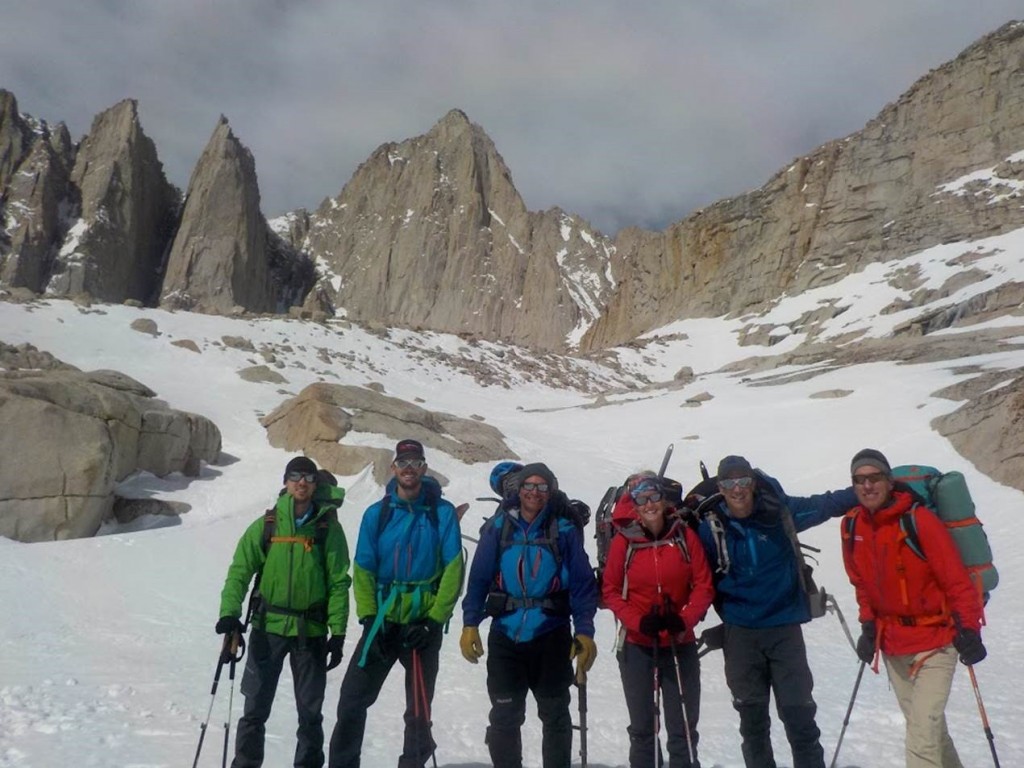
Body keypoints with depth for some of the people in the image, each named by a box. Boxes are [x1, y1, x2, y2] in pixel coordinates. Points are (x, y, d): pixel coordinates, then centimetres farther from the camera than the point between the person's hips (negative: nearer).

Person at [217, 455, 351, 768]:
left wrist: (338, 632, -5)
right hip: (268, 627, 0)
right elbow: (240, 571, -1)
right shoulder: (265, 525, 2)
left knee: (310, 710, 9)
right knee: (255, 707, 5)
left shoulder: (328, 527, 0)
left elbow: (338, 582, -1)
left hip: (311, 631, 0)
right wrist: (229, 612, -16)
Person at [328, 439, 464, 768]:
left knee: (418, 710, 7)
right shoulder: (376, 514, 2)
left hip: (423, 623, -1)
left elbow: (453, 570, -7)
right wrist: (370, 619, -9)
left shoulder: (442, 513, -4)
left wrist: (434, 621, -12)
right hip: (383, 621, 2)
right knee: (352, 700, 2)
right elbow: (363, 570, 1)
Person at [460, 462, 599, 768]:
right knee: (504, 716, 9)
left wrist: (584, 631, -12)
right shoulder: (498, 527, 0)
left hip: (552, 637, 0)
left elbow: (583, 584, -4)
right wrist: (470, 623, -7)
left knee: (555, 715, 14)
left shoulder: (565, 530, -3)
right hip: (505, 635, 1)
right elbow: (479, 578, 0)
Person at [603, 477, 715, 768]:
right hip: (637, 646, 0)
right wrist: (638, 621, -15)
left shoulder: (685, 535, -3)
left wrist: (685, 619, -16)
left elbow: (703, 585, -1)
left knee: (683, 728, 9)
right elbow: (611, 590, -1)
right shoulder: (624, 540, -6)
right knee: (642, 727, 12)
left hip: (680, 645, 1)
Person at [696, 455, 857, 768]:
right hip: (740, 634, 1)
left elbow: (826, 504, 4)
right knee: (751, 717, 13)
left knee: (799, 713, 3)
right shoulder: (711, 527, -7)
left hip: (785, 628, -1)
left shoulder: (780, 511, -7)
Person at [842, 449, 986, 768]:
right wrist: (868, 625, 8)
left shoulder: (919, 519, -18)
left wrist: (968, 630, -16)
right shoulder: (852, 526, -1)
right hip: (892, 643, 6)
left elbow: (956, 579, -15)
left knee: (922, 729, -12)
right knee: (926, 722, 19)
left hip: (935, 641, -6)